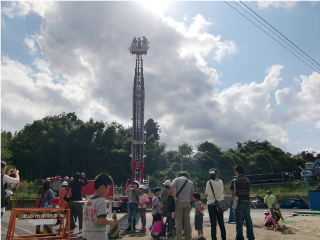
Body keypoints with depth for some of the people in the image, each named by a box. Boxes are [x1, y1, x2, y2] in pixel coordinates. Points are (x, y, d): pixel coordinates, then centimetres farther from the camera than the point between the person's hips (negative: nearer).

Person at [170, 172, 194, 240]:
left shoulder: (177, 179, 3)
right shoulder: (190, 182, 14)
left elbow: (171, 187, -14)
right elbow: (191, 194, 11)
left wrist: (175, 197, -13)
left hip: (179, 203, -3)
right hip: (187, 203, 4)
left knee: (178, 221, 0)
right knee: (187, 221, 11)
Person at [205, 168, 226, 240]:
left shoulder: (209, 182, -11)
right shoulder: (221, 182, 0)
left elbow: (208, 194, -11)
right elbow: (222, 192, 8)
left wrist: (206, 193, 9)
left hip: (212, 204, -4)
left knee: (213, 223, 2)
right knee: (221, 222, 13)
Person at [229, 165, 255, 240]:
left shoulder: (234, 181, -10)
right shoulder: (247, 180, 6)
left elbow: (230, 190, 0)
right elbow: (248, 191, 13)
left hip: (239, 202, -5)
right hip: (247, 202, 5)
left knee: (239, 220, 2)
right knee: (248, 219, 13)